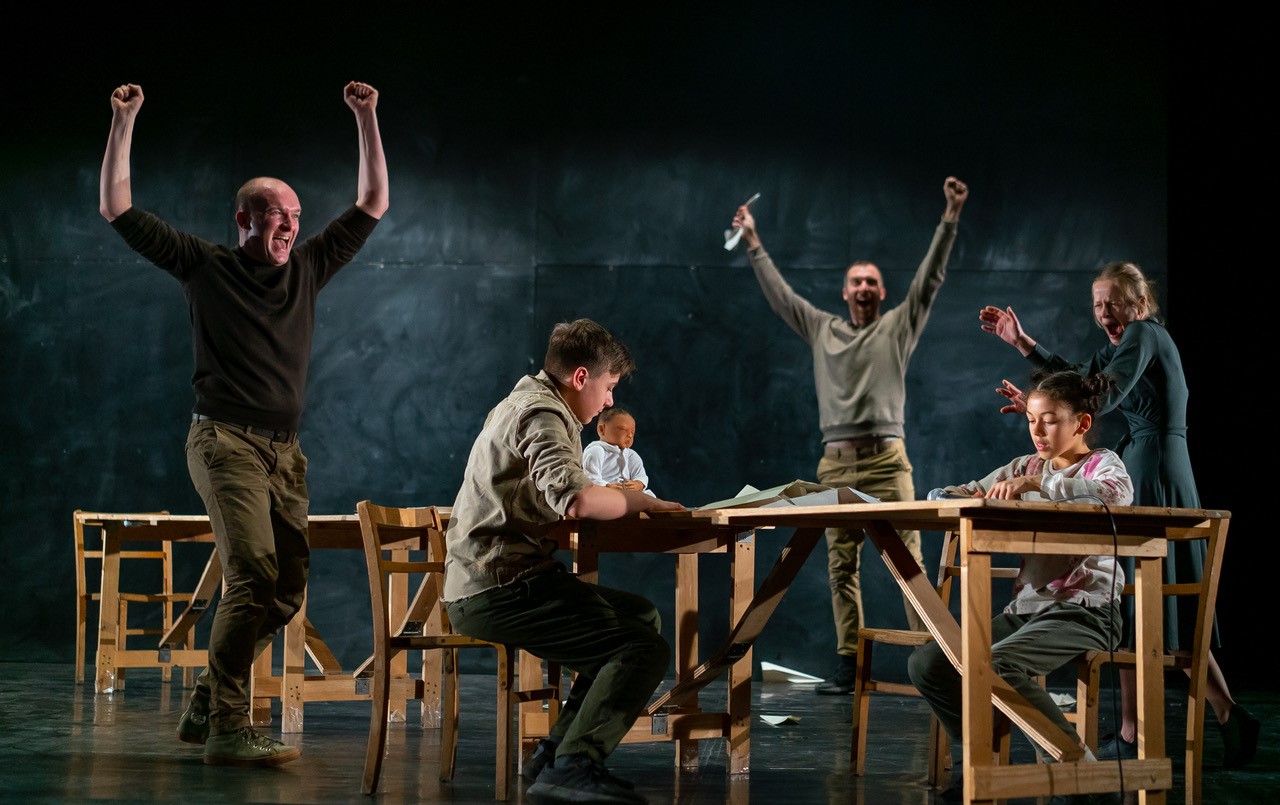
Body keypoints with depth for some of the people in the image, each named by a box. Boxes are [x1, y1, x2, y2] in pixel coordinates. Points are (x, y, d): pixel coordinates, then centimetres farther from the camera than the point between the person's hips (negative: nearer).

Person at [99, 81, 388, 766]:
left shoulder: (306, 269, 15)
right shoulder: (205, 267, 4)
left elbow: (371, 205, 19)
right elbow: (119, 211, 3)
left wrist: (367, 120, 12)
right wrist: (123, 124, -2)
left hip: (284, 451, 6)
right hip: (225, 442, -6)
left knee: (286, 589, 2)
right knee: (253, 575, -20)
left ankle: (205, 708, 15)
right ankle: (227, 729, -19)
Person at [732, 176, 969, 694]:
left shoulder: (898, 327, 10)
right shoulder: (822, 329, 18)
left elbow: (930, 278, 4)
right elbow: (778, 293, 21)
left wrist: (951, 219, -4)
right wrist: (753, 242, 21)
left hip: (887, 459, -3)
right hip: (836, 463, 3)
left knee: (908, 559, -9)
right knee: (841, 565, 2)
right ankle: (849, 665, 4)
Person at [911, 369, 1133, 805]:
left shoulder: (1103, 463, 0)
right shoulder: (1026, 467, 18)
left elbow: (1115, 494, -26)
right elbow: (951, 495, 15)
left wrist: (1036, 484, -34)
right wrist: (962, 498, -11)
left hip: (1085, 610, -7)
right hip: (1026, 606, 7)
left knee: (996, 664, -32)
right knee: (926, 664, -7)